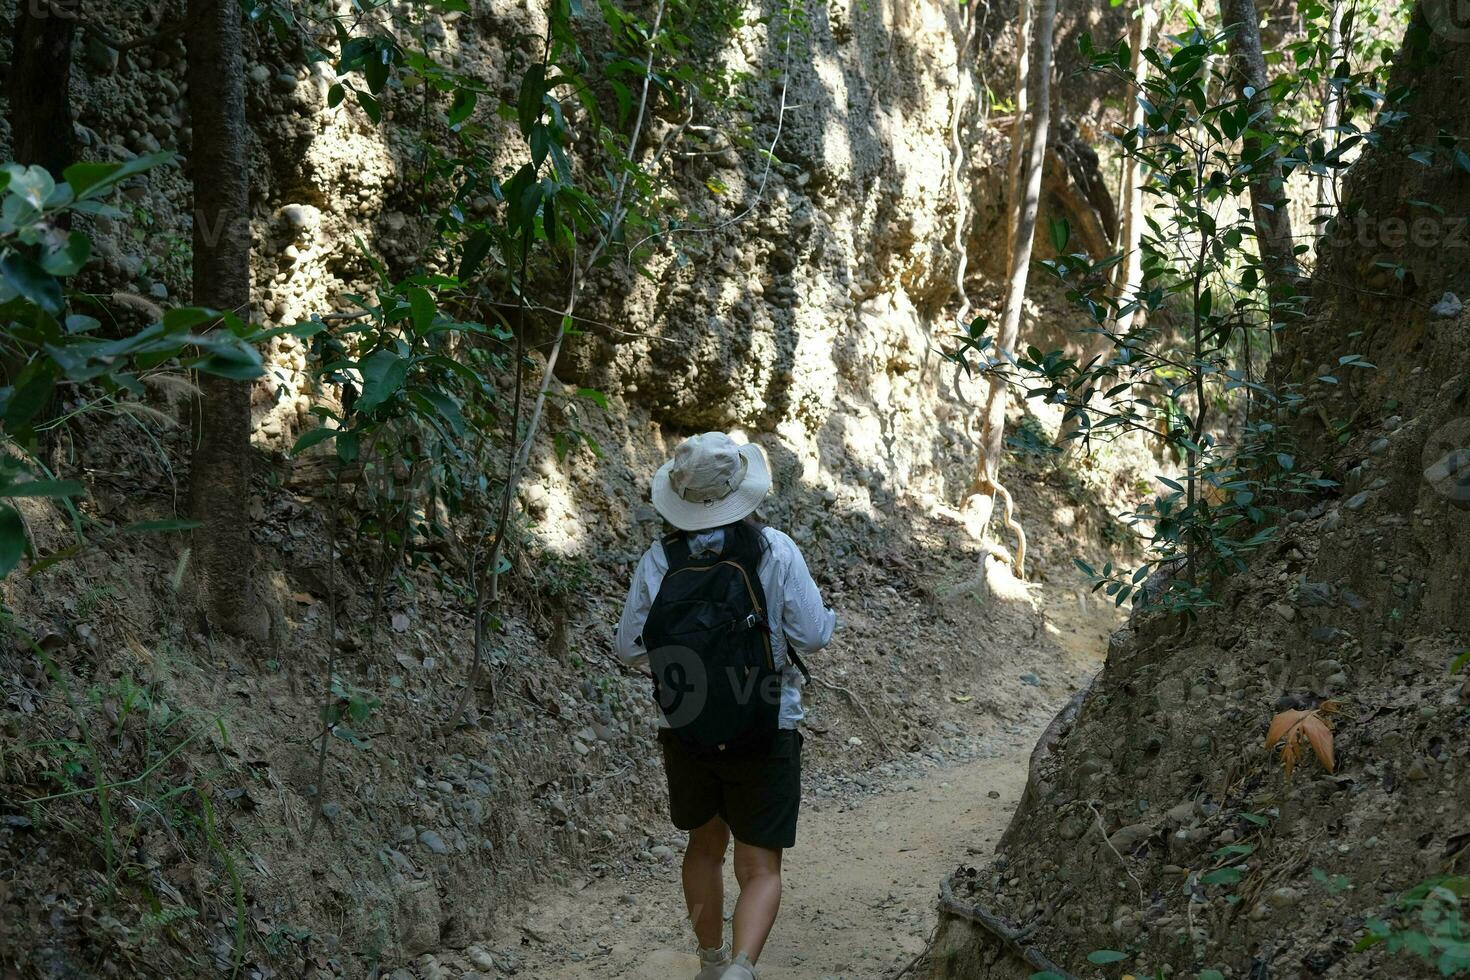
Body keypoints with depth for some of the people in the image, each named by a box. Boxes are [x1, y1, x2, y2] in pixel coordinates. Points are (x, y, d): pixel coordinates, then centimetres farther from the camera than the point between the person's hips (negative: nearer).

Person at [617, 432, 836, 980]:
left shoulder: (658, 562, -7)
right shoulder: (775, 552, -13)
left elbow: (630, 649, -1)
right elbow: (813, 635, -11)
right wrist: (825, 615, 12)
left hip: (683, 730, 3)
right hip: (765, 733, -3)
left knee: (704, 845, 24)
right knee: (760, 867, 3)